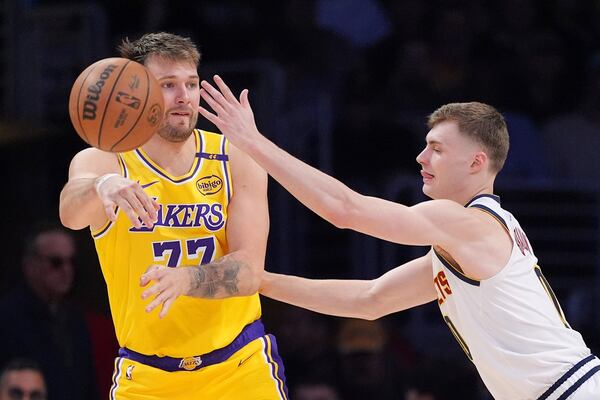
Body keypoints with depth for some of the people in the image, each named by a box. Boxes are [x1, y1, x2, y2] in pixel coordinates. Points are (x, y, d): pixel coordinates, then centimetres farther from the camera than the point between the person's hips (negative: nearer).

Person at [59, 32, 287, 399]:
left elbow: (249, 271, -13)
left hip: (240, 367, 1)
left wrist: (183, 278, -33)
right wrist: (102, 186, -54)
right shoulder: (103, 161, -8)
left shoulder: (237, 160, -3)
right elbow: (71, 212, -31)